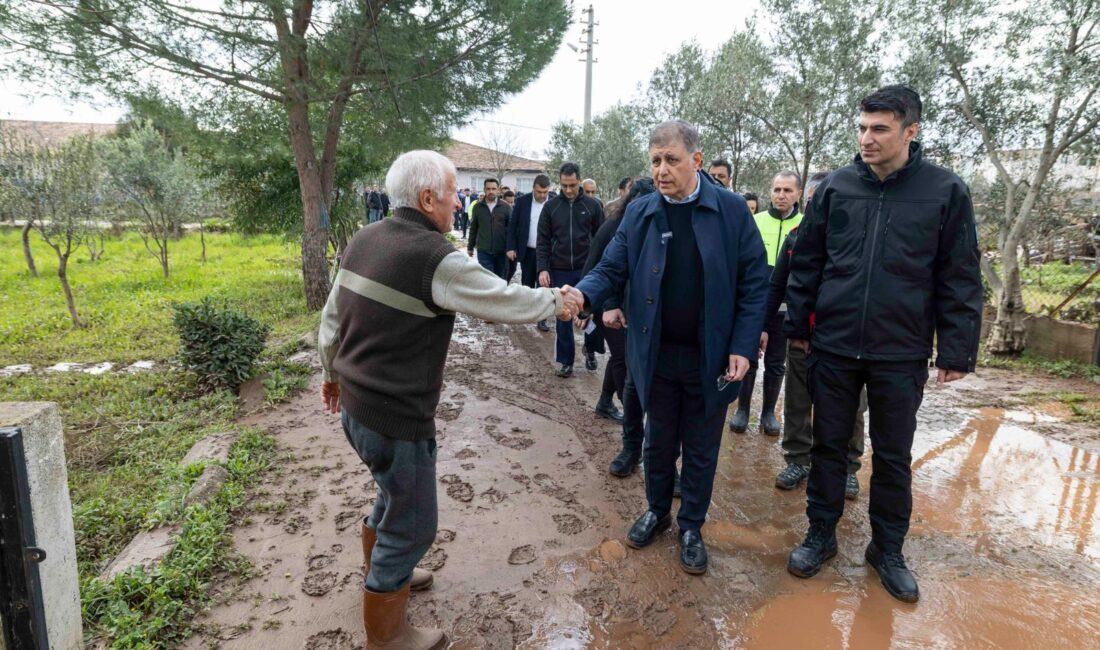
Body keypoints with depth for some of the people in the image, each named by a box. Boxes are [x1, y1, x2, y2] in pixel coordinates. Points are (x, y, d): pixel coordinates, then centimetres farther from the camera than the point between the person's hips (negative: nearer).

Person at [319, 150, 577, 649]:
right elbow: (508, 301, -12)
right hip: (396, 418, -9)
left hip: (356, 405, 9)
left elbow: (331, 317, 11)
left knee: (394, 493, 29)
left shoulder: (364, 239, 3)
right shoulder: (436, 259, -21)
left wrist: (331, 374, 25)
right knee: (412, 525, 9)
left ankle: (380, 573, 51)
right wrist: (557, 303, 6)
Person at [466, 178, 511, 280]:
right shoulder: (477, 207, 4)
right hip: (484, 251, 0)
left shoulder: (506, 207, 1)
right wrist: (470, 247, 12)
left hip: (502, 251, 0)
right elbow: (473, 229, 10)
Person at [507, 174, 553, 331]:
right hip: (527, 251, 2)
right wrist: (511, 247, -4)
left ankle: (542, 318, 7)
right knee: (527, 284, 12)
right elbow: (512, 225, 2)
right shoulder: (522, 201, -2)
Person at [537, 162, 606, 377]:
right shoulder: (551, 206, 2)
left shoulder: (593, 205, -1)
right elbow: (543, 241, 2)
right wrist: (543, 269, -7)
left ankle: (590, 349, 29)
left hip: (587, 270, -1)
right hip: (560, 271, 1)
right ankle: (566, 361, 17)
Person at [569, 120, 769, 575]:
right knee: (658, 440, 19)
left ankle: (692, 526, 34)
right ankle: (657, 510, 41)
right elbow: (611, 269, -3)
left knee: (701, 448, 14)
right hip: (657, 354, 2)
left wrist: (743, 347, -11)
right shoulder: (639, 213, 0)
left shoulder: (732, 210, -7)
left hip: (711, 357, -2)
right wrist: (582, 294, -25)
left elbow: (755, 281, -6)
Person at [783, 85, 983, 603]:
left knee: (893, 457, 12)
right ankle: (820, 535, 29)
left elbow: (960, 279, -2)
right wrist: (797, 324, 5)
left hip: (901, 355, -1)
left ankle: (888, 550, 30)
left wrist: (957, 351, -4)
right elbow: (806, 263, 6)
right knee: (828, 445, 12)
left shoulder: (946, 192, -3)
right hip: (833, 347, 1)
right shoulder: (836, 187, 1)